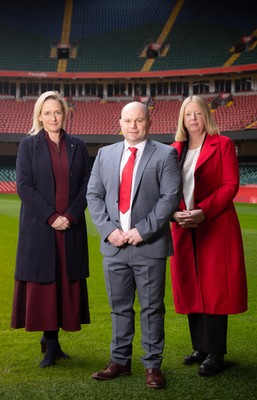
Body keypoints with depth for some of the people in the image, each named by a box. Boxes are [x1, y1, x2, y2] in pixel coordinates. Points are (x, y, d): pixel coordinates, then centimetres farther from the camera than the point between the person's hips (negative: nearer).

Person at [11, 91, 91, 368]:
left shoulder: (78, 146, 9)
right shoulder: (29, 144, 3)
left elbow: (87, 185, 5)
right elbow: (23, 185, -5)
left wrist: (71, 215, -9)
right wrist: (50, 216, -13)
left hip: (71, 227, 3)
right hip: (39, 227, -2)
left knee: (66, 280, 3)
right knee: (42, 280, 0)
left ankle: (51, 341, 15)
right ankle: (50, 341, 11)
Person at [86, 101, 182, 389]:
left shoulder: (165, 155, -1)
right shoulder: (105, 154, 11)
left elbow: (171, 197, -9)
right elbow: (93, 194, 8)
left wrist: (143, 230, -15)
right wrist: (108, 229, -6)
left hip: (149, 246, -3)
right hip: (114, 245, 4)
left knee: (151, 308, 5)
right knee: (119, 307, 13)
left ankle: (153, 365, 18)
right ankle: (120, 361, 26)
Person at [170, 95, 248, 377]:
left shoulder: (223, 144, 0)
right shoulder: (174, 149, 13)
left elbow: (230, 185, -7)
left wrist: (203, 211, -18)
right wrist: (175, 213, -9)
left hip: (215, 227, -4)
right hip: (183, 228, 5)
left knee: (214, 288, -2)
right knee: (191, 287, 8)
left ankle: (215, 354, 5)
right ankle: (200, 347, 20)